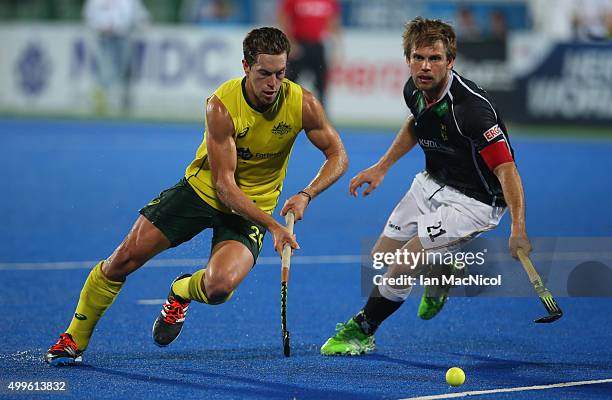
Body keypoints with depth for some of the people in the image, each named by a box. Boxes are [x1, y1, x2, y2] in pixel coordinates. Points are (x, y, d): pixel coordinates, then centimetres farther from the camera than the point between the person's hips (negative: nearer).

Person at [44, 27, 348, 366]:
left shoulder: (303, 104, -18)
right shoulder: (222, 105, -25)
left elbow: (337, 156, -6)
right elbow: (224, 184, -24)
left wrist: (306, 195, -25)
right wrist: (272, 225, -33)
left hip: (252, 206, 1)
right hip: (202, 189, 0)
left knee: (218, 288, -27)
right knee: (124, 259, -5)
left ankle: (182, 292, 13)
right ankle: (74, 340, 17)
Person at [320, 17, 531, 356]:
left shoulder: (470, 108, -33)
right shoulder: (414, 90, -9)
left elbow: (506, 168, -35)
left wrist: (518, 229, -45)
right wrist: (381, 167, 12)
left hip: (472, 201, -8)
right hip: (431, 184, 8)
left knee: (402, 268, -14)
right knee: (381, 258, 16)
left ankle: (360, 331, 10)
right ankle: (439, 273, 46)